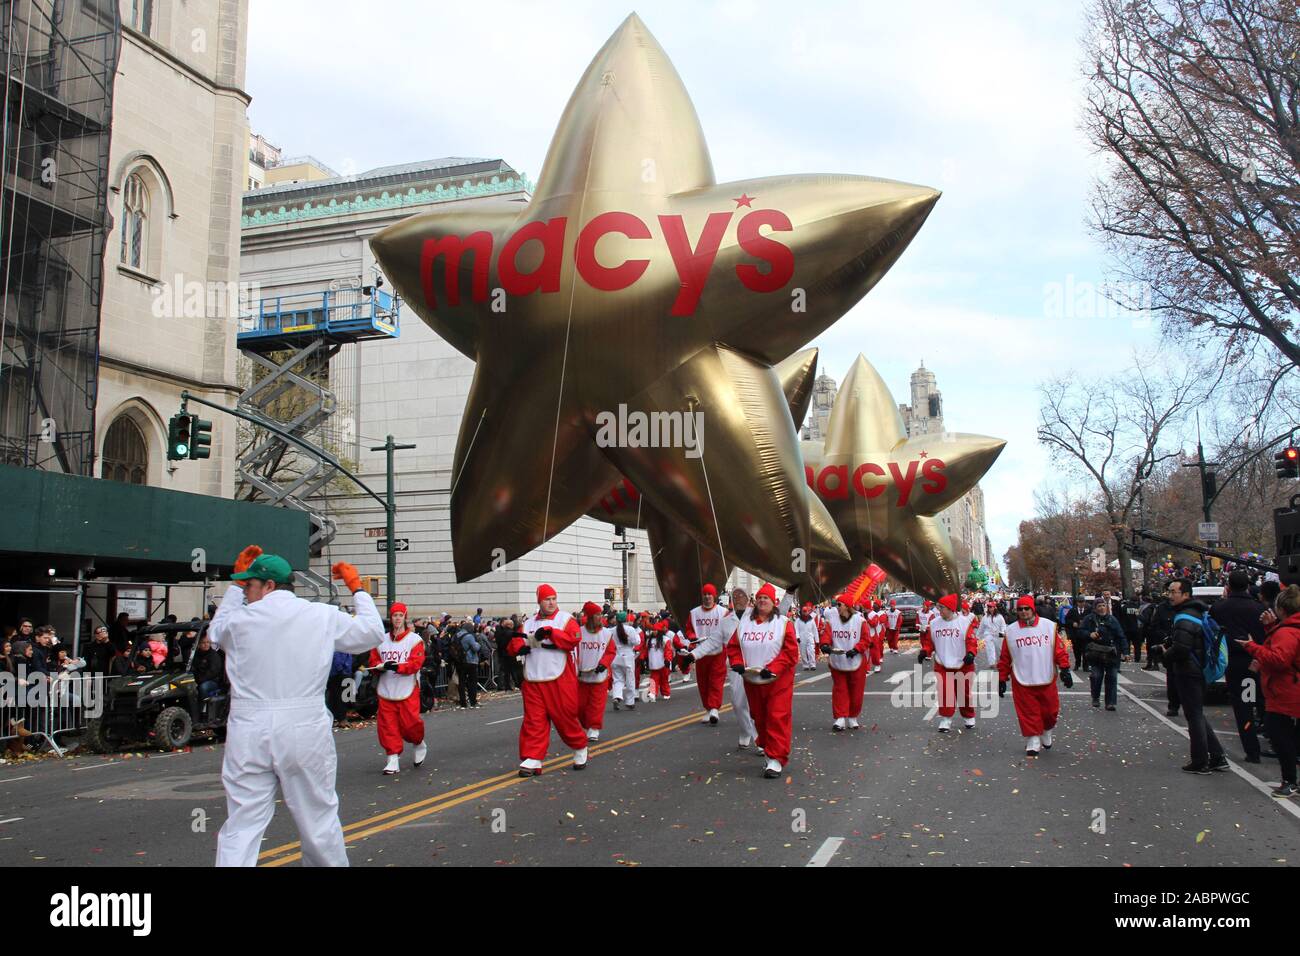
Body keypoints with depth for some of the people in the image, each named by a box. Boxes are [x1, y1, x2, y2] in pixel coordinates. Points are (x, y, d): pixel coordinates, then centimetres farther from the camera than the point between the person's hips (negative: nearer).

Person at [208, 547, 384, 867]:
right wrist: (357, 588, 25)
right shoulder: (324, 616, 0)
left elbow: (216, 631, 24)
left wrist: (236, 581, 29)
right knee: (319, 819, 13)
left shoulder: (239, 619, 0)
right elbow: (373, 633, 13)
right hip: (305, 731, 0)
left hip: (249, 733, 0)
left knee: (241, 828, 3)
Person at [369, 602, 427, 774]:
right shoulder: (382, 640, 9)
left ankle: (420, 744, 26)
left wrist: (397, 667, -24)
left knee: (409, 723, -4)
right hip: (386, 690, 4)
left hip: (408, 691, -3)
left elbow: (416, 663, -11)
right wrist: (380, 666, -10)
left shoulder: (415, 639, -3)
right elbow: (373, 661, 12)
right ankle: (393, 758, 8)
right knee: (388, 725, -1)